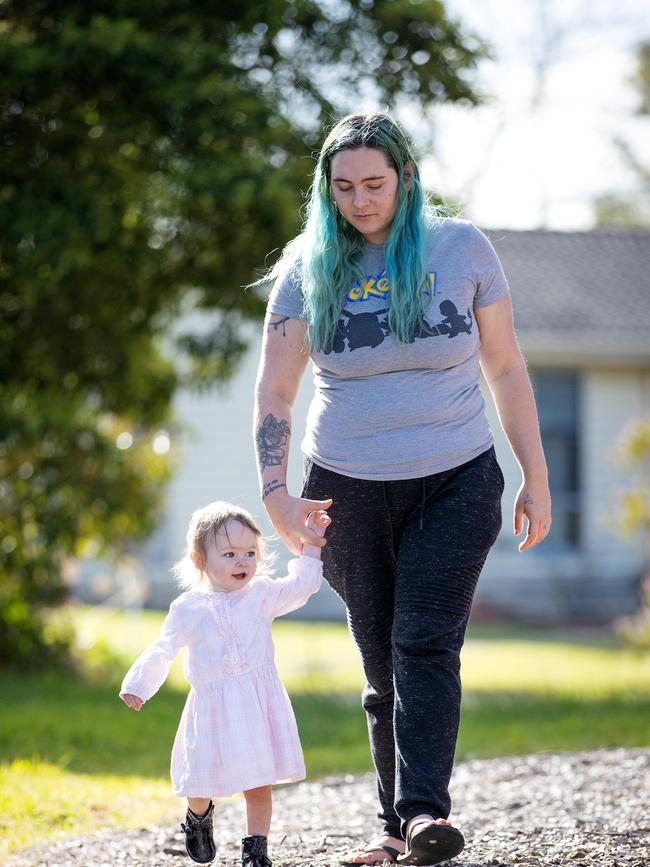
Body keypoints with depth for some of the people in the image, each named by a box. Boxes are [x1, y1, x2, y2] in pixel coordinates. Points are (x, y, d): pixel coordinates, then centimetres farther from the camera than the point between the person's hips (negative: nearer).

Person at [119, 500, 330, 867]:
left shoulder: (262, 594, 5)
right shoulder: (189, 608, 1)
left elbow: (301, 586, 8)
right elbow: (162, 652, 7)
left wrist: (311, 545, 3)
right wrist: (137, 686, 3)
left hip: (260, 704, 1)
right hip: (213, 708, -1)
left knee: (259, 784, 0)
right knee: (202, 778, 5)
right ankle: (199, 817, 39)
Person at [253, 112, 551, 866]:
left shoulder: (461, 249, -2)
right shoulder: (308, 268, -1)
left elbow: (506, 368, 5)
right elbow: (273, 391, 1)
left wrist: (536, 478, 5)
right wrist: (275, 495, -11)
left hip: (455, 484, -2)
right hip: (349, 492, 2)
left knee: (425, 645, -17)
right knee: (382, 665, 6)